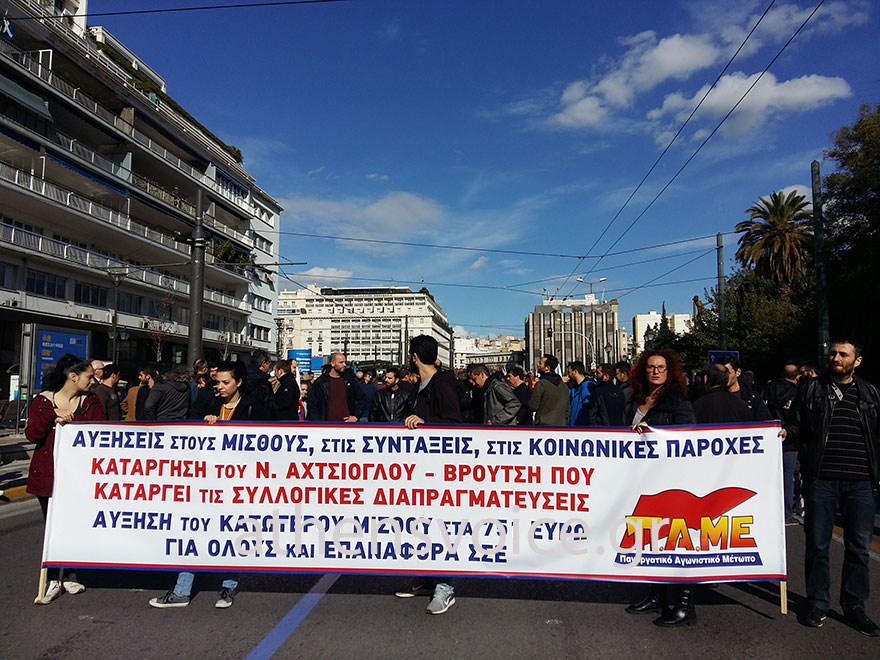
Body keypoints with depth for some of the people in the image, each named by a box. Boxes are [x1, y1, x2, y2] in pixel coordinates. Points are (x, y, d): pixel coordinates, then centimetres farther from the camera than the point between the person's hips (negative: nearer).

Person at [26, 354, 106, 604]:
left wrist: (71, 420, -17)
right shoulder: (44, 401, 0)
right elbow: (32, 434, -7)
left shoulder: (91, 402, 5)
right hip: (48, 473, -1)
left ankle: (69, 576, 22)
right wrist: (54, 414, -19)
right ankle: (53, 581, 13)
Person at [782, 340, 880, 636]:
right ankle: (817, 604, 18)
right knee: (817, 544, 5)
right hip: (821, 479, -2)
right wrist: (785, 432, -15)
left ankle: (855, 607, 23)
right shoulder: (811, 388, 6)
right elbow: (800, 425, 6)